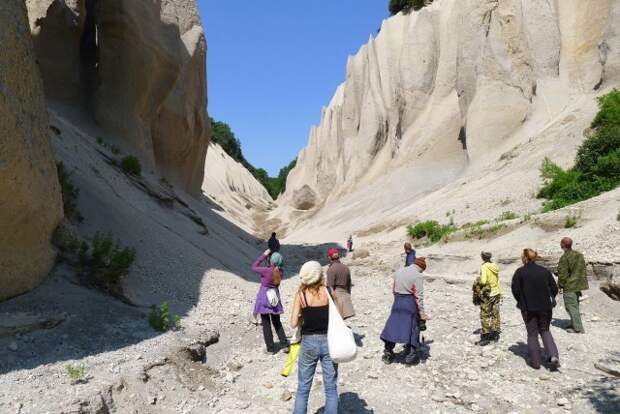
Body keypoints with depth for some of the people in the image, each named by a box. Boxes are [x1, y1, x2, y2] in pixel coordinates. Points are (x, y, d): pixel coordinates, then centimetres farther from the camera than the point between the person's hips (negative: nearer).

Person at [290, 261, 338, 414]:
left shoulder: (301, 294, -9)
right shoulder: (329, 291, -8)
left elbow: (294, 323, -9)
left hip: (309, 342, 0)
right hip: (329, 341, 0)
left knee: (303, 388, 14)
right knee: (331, 387, 13)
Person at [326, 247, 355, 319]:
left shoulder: (331, 269, -12)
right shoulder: (345, 267, 8)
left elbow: (331, 287, -16)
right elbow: (349, 283, 16)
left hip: (335, 295, -6)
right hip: (345, 294, 6)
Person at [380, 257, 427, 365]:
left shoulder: (398, 272, 8)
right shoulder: (417, 276, -11)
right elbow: (419, 296, -14)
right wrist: (422, 313, -10)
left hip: (397, 301, 5)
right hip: (410, 303, -5)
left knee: (392, 326, 10)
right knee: (412, 329, 9)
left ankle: (388, 353, 16)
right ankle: (411, 355, 14)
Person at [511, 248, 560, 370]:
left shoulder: (520, 272, -8)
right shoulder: (544, 271, 3)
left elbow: (515, 289, -11)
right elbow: (554, 289, 4)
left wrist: (520, 302, 6)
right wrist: (548, 300, 17)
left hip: (528, 308, -3)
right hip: (545, 307, 3)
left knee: (532, 334, 9)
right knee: (545, 331, 18)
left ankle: (535, 361, 12)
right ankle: (553, 356, 0)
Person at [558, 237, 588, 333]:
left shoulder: (564, 258, -19)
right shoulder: (579, 255, 7)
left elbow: (562, 274, -18)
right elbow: (583, 270, 15)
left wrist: (561, 285, -6)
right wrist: (581, 283, 22)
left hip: (569, 286, -9)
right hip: (578, 285, 9)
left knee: (571, 307, -1)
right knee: (575, 306, 20)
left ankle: (578, 328, 0)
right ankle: (574, 324, 30)